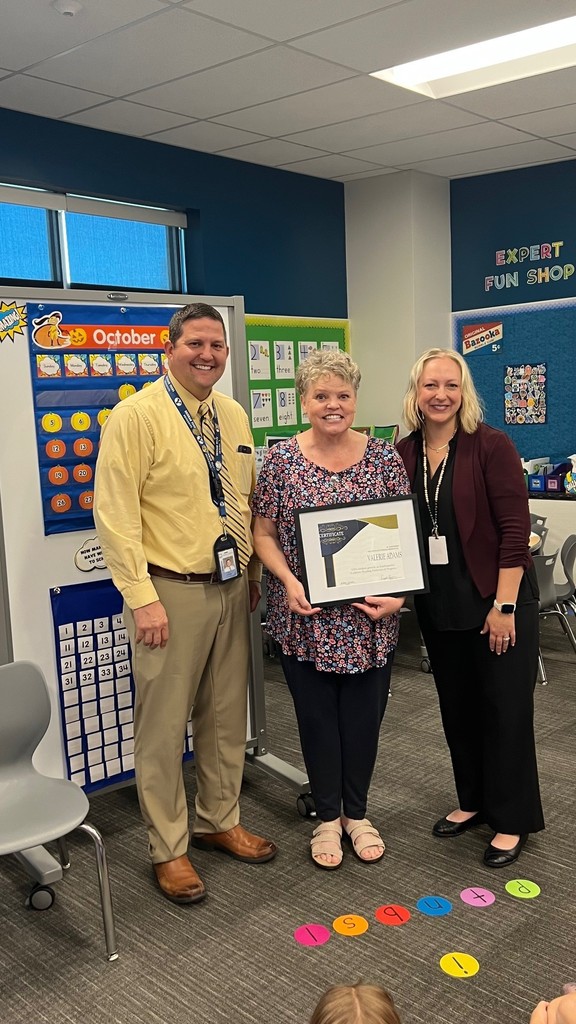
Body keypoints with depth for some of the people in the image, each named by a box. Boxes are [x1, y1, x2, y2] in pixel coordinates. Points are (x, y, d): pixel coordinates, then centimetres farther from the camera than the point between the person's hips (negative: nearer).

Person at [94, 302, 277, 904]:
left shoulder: (234, 416, 10)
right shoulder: (137, 415, -11)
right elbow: (115, 512, -15)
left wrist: (255, 572, 13)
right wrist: (142, 598, -18)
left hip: (231, 587, 7)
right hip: (171, 591, -6)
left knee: (226, 716, 17)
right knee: (164, 726, 4)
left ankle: (219, 822, 36)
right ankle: (167, 849, 21)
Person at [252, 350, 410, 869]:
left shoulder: (384, 457, 0)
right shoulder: (282, 458, -3)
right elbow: (263, 533, 1)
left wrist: (397, 592, -11)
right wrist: (289, 581, -15)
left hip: (369, 617, 1)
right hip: (307, 617, -1)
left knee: (364, 715, 12)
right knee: (317, 716, 11)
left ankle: (357, 812, 34)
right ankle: (328, 816, 31)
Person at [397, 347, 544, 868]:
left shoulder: (491, 445, -12)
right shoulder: (404, 453, 3)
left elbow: (515, 529, -15)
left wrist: (504, 606, -17)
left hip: (496, 600, -5)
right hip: (439, 605, 5)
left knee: (505, 709, 4)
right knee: (457, 706, 16)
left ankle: (511, 821, 21)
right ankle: (473, 800, 36)